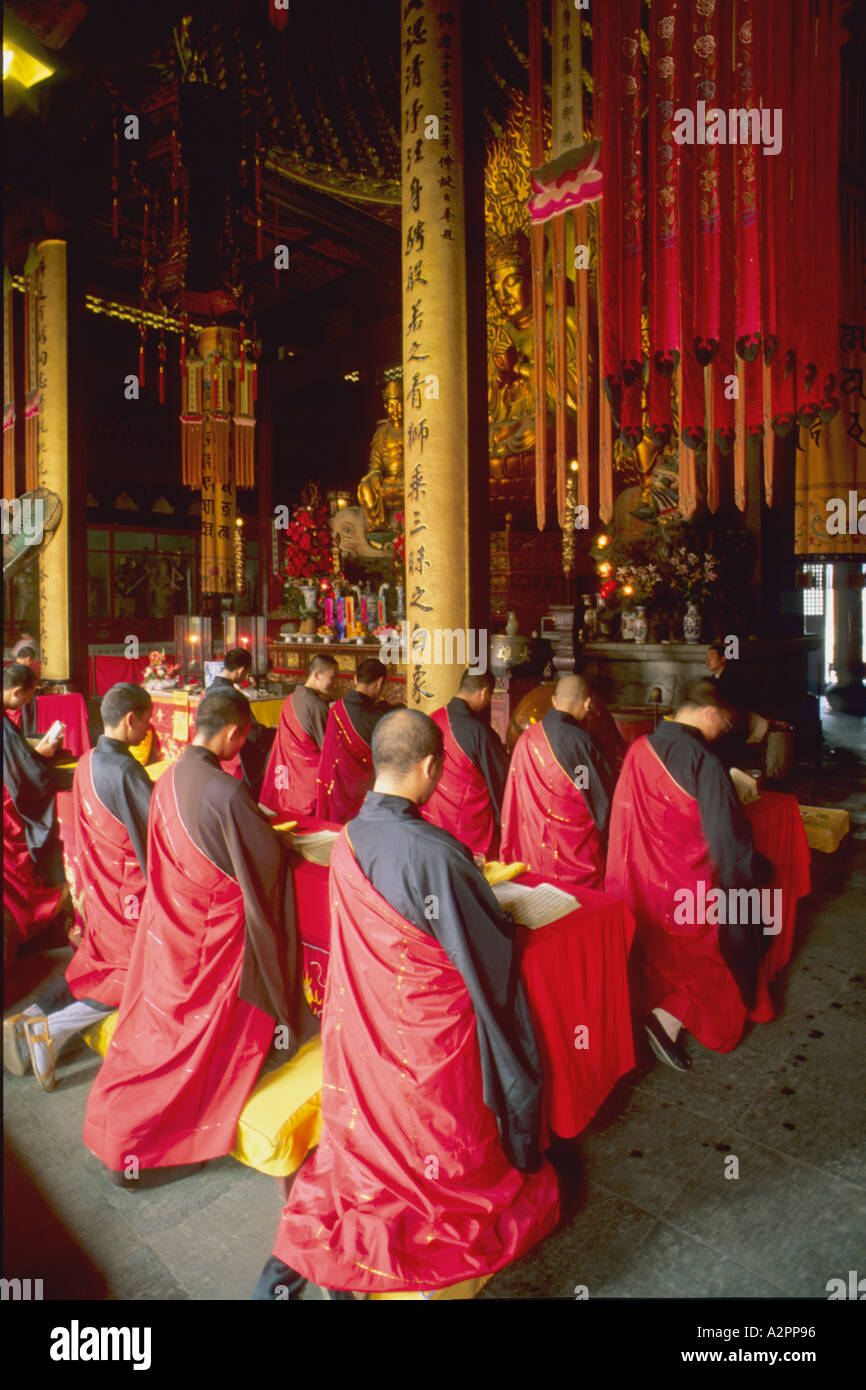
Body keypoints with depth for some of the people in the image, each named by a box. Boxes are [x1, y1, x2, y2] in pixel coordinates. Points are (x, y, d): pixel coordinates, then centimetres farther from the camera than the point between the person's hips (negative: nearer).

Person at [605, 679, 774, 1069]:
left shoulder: (639, 749, -3)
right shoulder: (705, 764, -22)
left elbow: (623, 816, 7)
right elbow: (728, 836, -18)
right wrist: (759, 871, -1)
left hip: (642, 879, 6)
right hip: (691, 886, -6)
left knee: (662, 958, 24)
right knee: (712, 959, 15)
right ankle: (668, 1020, 8)